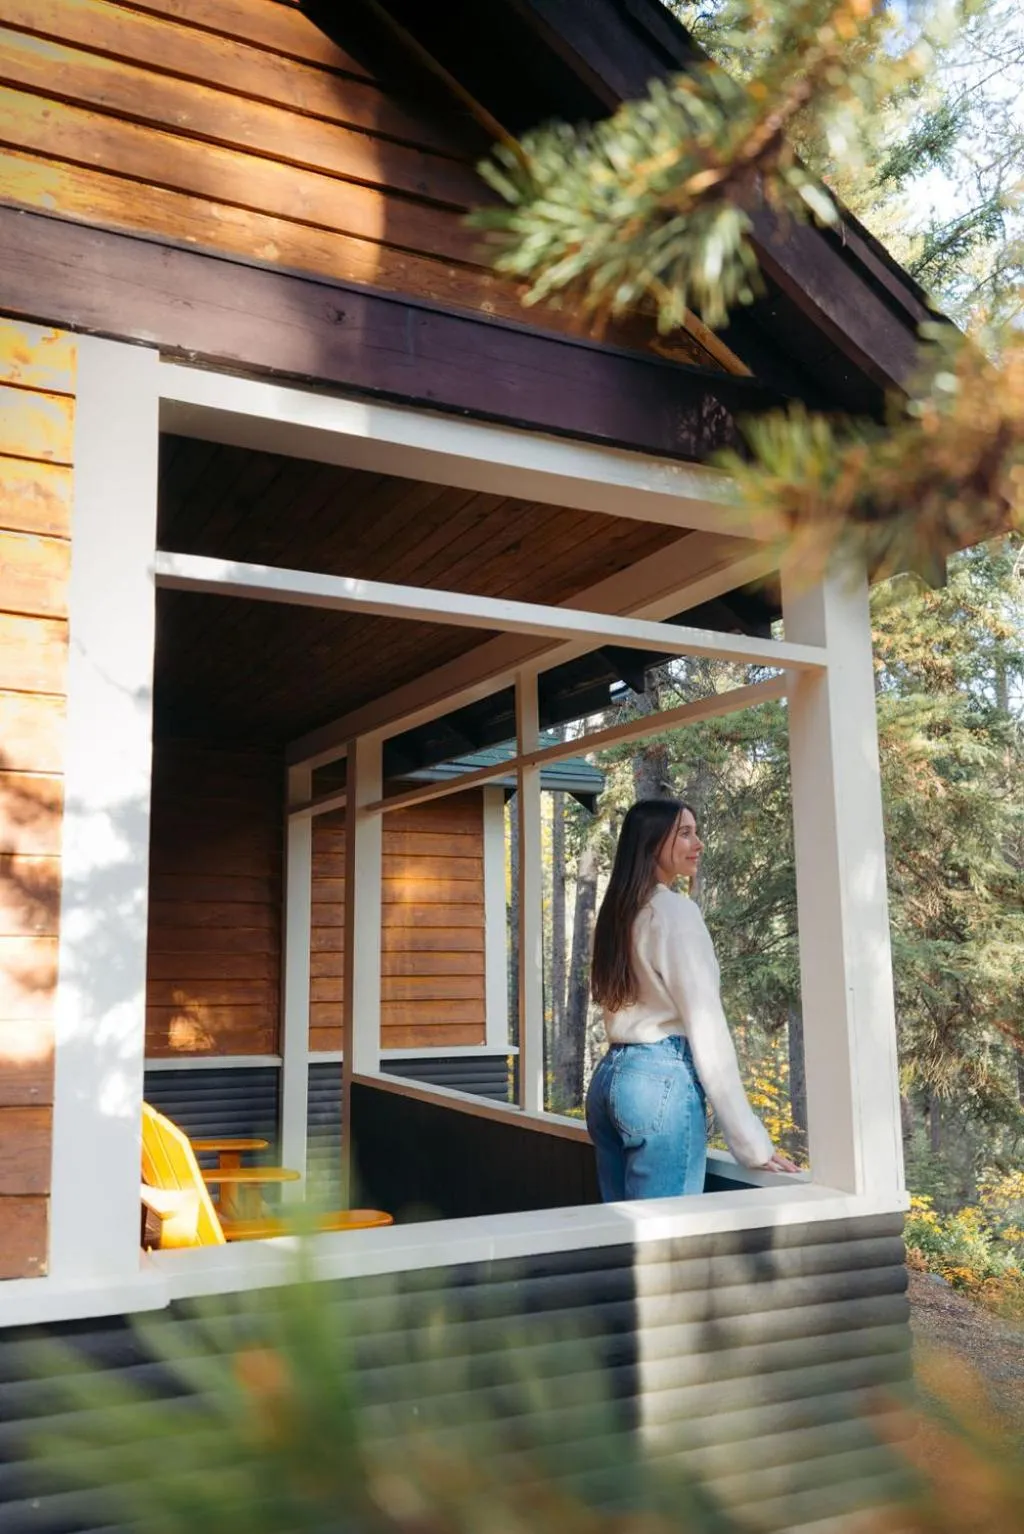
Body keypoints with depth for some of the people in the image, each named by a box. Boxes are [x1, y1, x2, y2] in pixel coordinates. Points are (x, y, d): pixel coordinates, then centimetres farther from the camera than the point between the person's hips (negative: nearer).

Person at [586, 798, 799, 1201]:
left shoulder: (618, 912, 15)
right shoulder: (676, 911, -9)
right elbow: (705, 1027, -13)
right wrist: (752, 1142, -12)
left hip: (611, 1076, 8)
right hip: (662, 1078, -8)